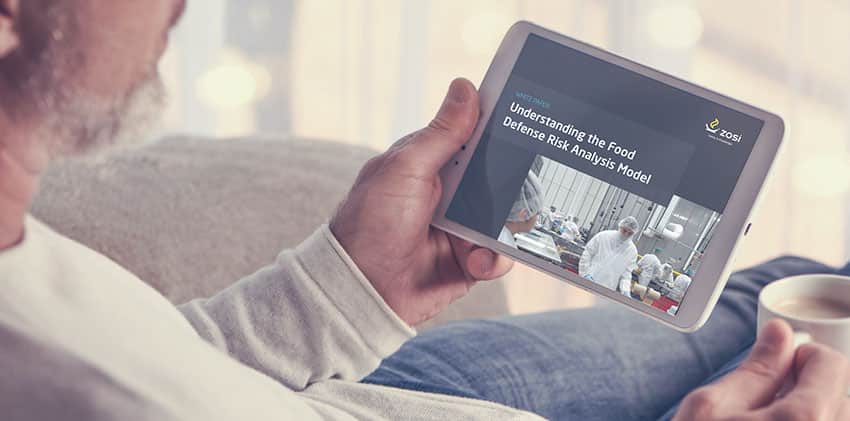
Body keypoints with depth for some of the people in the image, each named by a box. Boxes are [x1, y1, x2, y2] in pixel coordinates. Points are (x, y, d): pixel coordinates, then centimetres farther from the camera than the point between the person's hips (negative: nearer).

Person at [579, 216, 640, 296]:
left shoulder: (632, 251, 2)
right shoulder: (603, 236, -2)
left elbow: (626, 273, 4)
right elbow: (586, 254, 2)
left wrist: (625, 290, -13)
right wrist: (586, 273, -9)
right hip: (588, 283, 0)